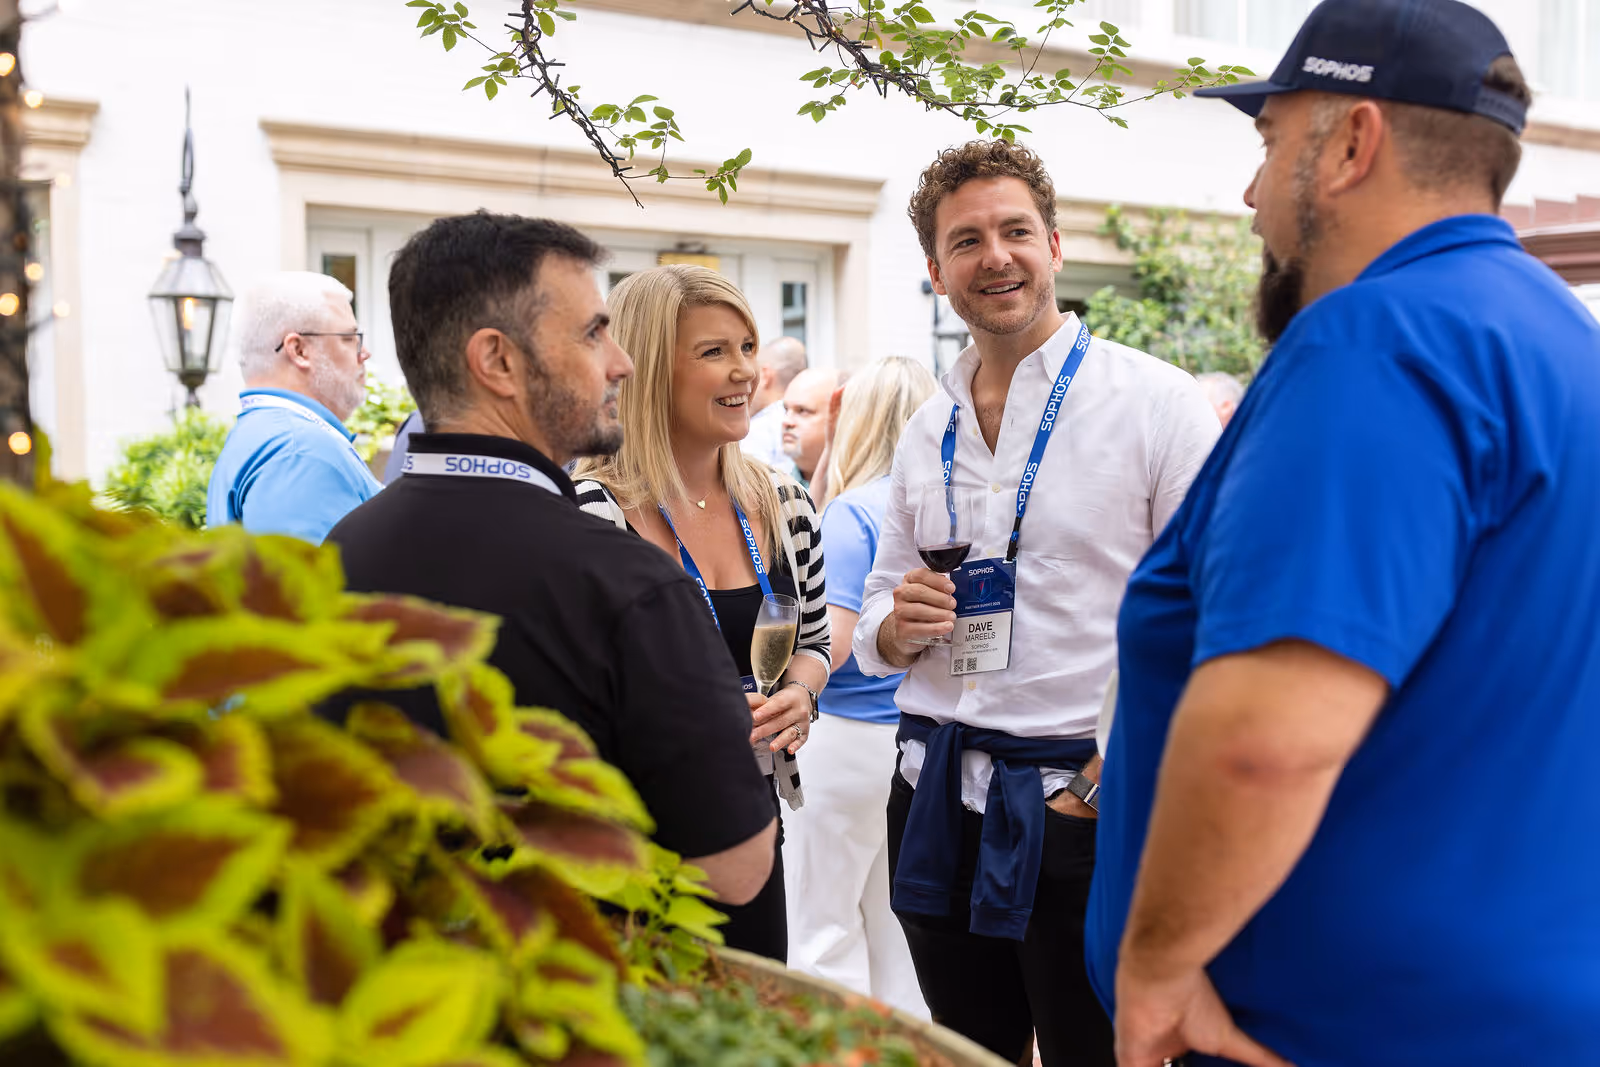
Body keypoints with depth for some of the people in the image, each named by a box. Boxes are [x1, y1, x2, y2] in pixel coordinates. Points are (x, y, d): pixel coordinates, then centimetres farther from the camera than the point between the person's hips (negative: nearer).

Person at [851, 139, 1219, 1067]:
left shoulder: (1156, 402, -6)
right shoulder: (927, 432, 11)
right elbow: (877, 629, 18)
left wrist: (1113, 776, -18)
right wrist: (898, 626, -4)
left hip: (1087, 801, -5)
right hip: (937, 801, 5)